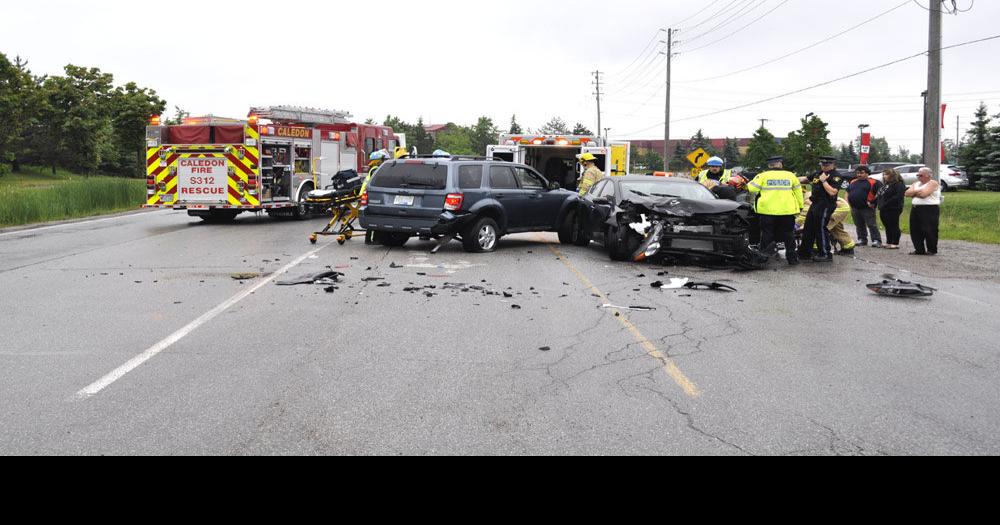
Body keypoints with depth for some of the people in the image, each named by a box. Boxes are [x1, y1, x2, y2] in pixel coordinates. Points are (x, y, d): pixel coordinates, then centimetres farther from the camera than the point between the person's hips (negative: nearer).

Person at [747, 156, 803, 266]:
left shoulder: (763, 176, -2)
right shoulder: (790, 175, 7)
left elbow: (751, 188, -3)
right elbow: (798, 191, 14)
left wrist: (748, 185, 20)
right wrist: (800, 206, 23)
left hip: (767, 211, -2)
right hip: (787, 211, 2)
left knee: (767, 233, 6)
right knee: (788, 235, 10)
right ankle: (792, 258, 11)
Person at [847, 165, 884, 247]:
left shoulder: (873, 182, -4)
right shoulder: (853, 182, 16)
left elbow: (880, 193, -9)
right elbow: (848, 192, 25)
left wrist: (873, 202, -12)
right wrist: (847, 202, 12)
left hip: (867, 208, -6)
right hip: (855, 208, 6)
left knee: (872, 225, -7)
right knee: (859, 225, 13)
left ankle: (876, 241, -6)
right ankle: (862, 240, 22)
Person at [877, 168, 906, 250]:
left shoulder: (899, 184, -10)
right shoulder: (886, 185, 19)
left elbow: (898, 197, -21)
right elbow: (880, 196, 23)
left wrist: (886, 204, -21)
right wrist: (880, 206, 9)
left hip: (893, 210, -9)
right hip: (884, 210, 9)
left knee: (894, 226, -4)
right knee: (887, 227, 13)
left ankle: (895, 244, 1)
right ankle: (888, 243, 19)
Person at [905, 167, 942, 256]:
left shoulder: (932, 183, -5)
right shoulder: (916, 184, 19)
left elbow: (923, 194, -19)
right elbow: (907, 193, 6)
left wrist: (914, 193, -2)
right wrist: (918, 191, -8)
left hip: (930, 209, -8)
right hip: (916, 209, 8)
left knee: (929, 231, -7)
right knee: (915, 230, 5)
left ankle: (932, 250, 3)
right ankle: (919, 249, 13)